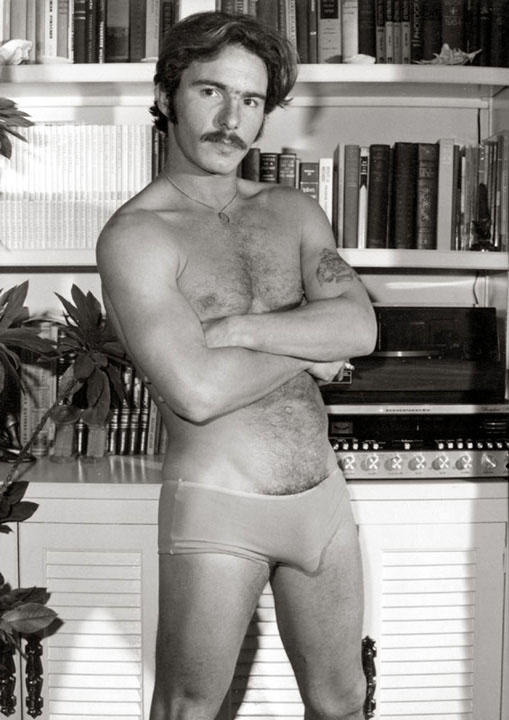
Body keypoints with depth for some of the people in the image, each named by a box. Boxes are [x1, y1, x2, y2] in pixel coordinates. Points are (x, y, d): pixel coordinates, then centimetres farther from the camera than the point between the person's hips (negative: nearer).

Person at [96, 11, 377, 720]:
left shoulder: (294, 210, 6)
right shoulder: (135, 235, -12)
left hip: (324, 496, 5)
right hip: (217, 509, -5)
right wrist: (311, 348, -10)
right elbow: (196, 391, -24)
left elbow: (359, 326, -8)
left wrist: (236, 327, -19)